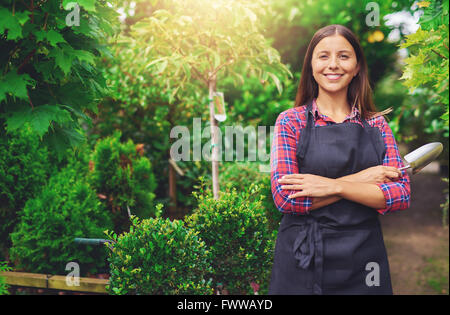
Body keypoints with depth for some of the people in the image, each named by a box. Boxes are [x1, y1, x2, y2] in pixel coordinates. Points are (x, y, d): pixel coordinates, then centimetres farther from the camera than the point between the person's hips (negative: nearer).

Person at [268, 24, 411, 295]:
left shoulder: (377, 124, 4)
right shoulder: (291, 121, -3)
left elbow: (401, 194, -6)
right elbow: (285, 197, -14)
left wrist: (335, 186, -18)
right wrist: (360, 179, -14)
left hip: (364, 262, 2)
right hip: (303, 262, -2)